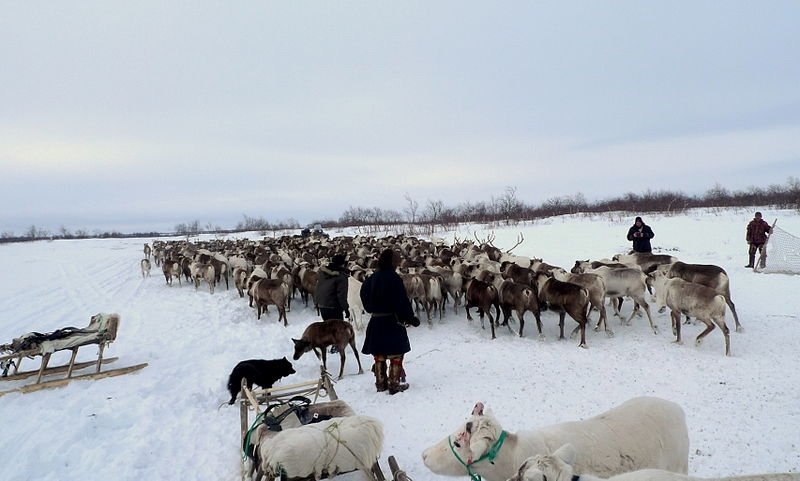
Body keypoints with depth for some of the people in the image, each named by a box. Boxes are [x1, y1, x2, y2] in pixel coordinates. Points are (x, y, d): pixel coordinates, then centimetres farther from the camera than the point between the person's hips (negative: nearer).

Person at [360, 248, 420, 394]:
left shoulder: (371, 279, 4)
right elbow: (402, 301, -16)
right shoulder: (393, 278, -16)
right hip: (393, 321, -6)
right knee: (396, 355, 5)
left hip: (375, 321, 6)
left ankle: (380, 384, 22)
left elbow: (366, 300, 10)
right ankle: (394, 384, 9)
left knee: (379, 355, 14)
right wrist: (411, 318, -7)